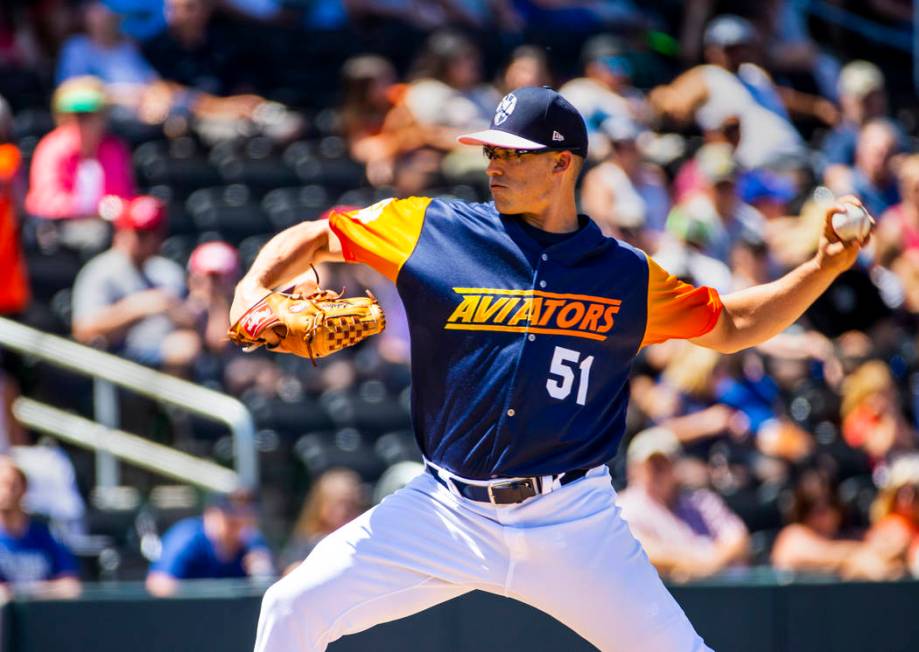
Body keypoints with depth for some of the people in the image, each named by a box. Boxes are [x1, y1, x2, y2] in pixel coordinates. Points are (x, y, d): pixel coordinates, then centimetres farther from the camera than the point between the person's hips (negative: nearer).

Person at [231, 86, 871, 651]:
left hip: (573, 522, 0)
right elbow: (315, 238, 10)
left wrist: (825, 267, 4)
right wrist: (254, 289, -9)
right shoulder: (431, 229, 2)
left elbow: (731, 326, 17)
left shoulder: (627, 274, 5)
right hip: (448, 512, 0)